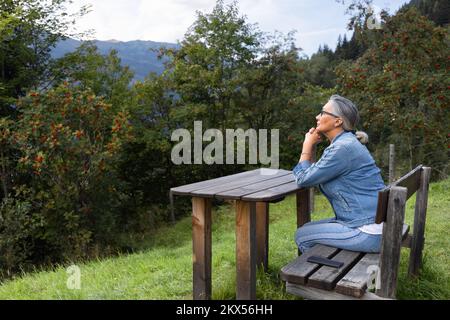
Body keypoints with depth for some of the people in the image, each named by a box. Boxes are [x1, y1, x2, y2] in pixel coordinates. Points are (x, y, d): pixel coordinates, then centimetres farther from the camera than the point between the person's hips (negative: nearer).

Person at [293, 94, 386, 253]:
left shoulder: (343, 148, -20)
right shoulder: (345, 142, 11)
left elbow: (303, 179, -12)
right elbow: (309, 174, 13)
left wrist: (307, 146, -1)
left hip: (368, 232, -9)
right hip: (368, 220, 10)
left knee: (302, 235, 0)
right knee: (307, 229, 18)